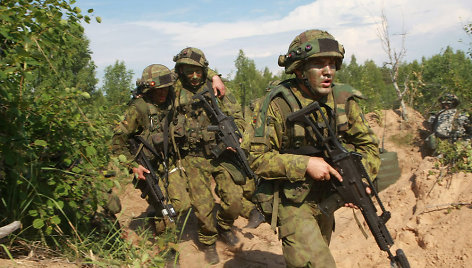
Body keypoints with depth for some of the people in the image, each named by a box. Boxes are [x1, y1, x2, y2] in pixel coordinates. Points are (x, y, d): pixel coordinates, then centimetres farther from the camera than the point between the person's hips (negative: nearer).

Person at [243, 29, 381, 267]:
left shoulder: (344, 100, -7)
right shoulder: (277, 104, -21)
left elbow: (368, 144, 2)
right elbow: (254, 156, -21)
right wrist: (304, 164, -29)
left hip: (325, 198, 6)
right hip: (291, 201, -6)